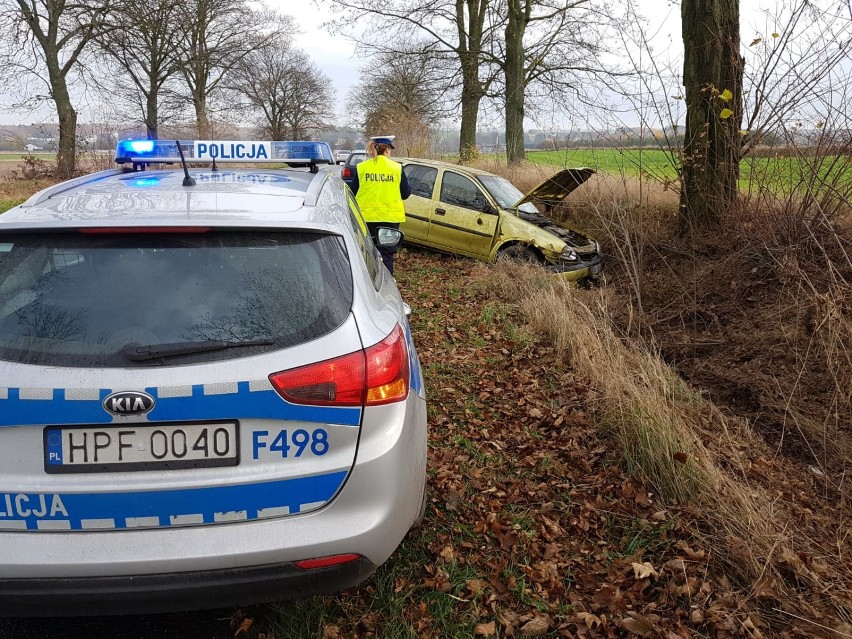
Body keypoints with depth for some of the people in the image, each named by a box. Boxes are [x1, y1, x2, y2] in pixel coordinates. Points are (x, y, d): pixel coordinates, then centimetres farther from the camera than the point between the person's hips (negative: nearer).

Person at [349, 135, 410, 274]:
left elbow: (352, 193, 3)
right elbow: (405, 194, 3)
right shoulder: (397, 168, -3)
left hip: (366, 217, 1)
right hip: (390, 217, -1)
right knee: (386, 255, 4)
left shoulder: (362, 168, -2)